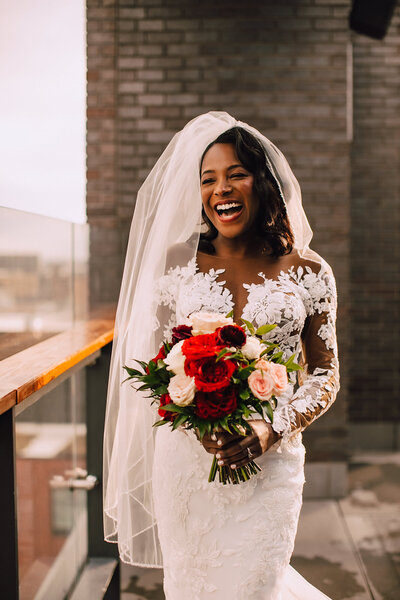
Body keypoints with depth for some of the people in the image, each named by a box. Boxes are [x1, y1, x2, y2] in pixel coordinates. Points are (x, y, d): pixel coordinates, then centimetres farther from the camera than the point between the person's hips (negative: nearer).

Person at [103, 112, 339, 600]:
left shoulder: (307, 272, 0)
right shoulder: (180, 264, 2)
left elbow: (325, 376, 3)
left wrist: (273, 429, -15)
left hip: (269, 462, -1)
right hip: (186, 456, 2)